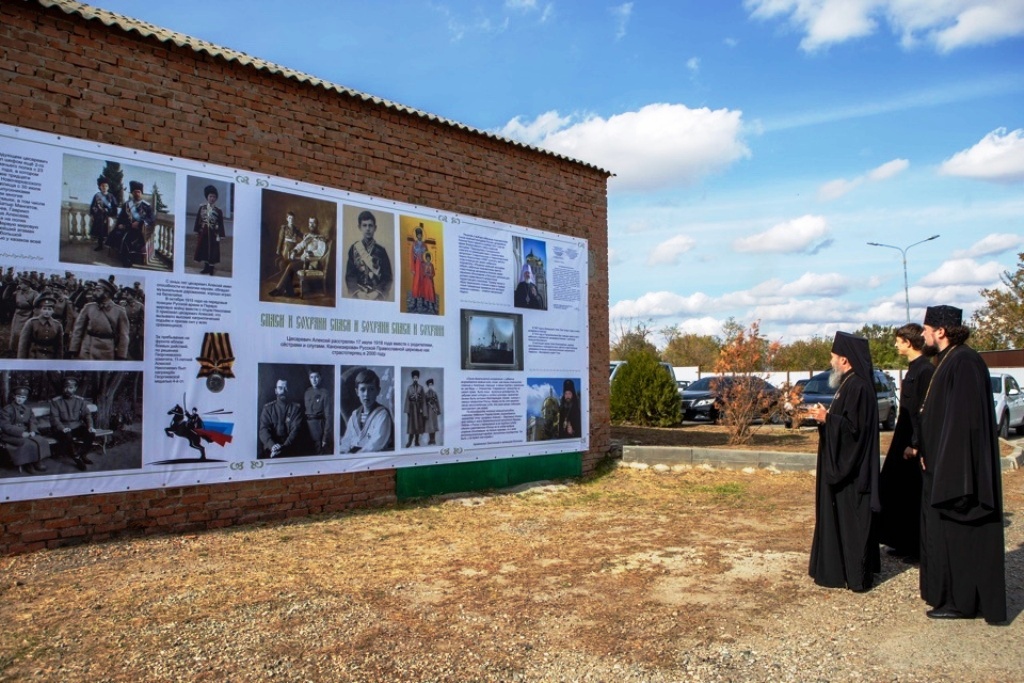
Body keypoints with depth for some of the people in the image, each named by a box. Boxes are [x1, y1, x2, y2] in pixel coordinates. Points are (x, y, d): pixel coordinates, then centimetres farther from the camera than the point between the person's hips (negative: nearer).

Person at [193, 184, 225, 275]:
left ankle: (211, 269, 8)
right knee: (203, 250, 9)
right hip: (203, 233, 3)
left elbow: (221, 224, -5)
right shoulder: (202, 208, 4)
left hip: (213, 234, -3)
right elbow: (198, 220, 7)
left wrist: (220, 236, -10)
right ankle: (206, 268, 20)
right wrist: (196, 231, 4)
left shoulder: (218, 211, -4)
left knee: (212, 251, 0)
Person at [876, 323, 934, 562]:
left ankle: (918, 549, 12)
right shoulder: (914, 368, 11)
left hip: (915, 445, -10)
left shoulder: (926, 370, -18)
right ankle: (905, 543, 26)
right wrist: (906, 443, 18)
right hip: (906, 441, 10)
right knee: (901, 493, 15)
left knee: (915, 497, 1)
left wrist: (915, 444, -21)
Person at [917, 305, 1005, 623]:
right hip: (944, 464, 10)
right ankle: (950, 592, 27)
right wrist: (927, 453, 16)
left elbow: (965, 419, -23)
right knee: (944, 532, 16)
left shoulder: (964, 362, -18)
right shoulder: (948, 361, 13)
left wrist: (948, 468, -23)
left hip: (958, 464, -10)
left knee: (957, 535, -1)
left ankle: (962, 602, 10)